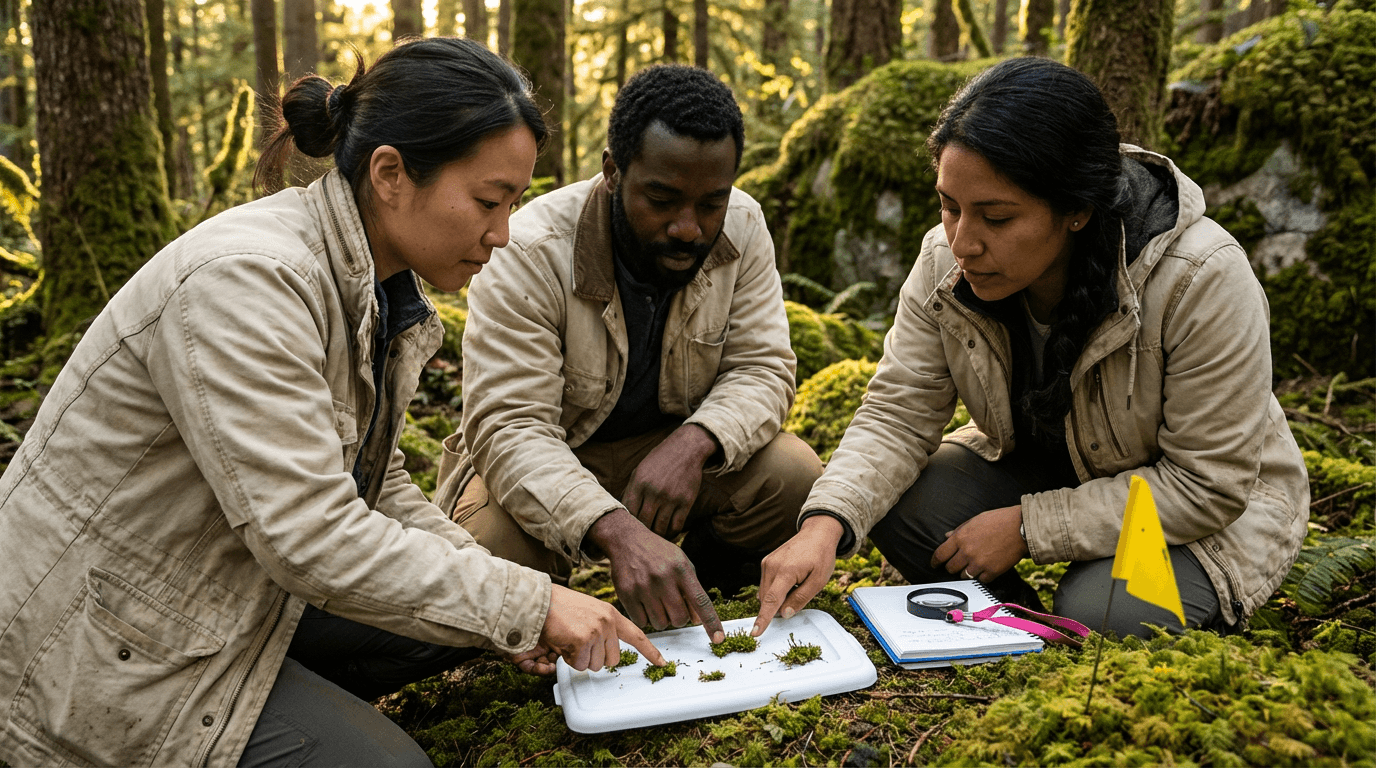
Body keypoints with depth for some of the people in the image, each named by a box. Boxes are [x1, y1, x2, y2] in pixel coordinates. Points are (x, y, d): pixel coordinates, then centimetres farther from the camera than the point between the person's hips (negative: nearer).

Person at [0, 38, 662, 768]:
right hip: (104, 641, -8)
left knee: (464, 617, 3)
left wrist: (512, 606, -7)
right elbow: (309, 535, -31)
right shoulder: (246, 277, -28)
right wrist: (526, 604, -24)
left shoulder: (377, 286, 0)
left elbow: (372, 484, 7)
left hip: (235, 588, 9)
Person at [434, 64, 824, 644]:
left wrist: (692, 443, -34)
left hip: (673, 449, 3)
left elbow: (762, 370, -10)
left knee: (795, 477, -23)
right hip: (540, 460, -2)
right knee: (494, 549, -33)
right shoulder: (530, 254, -25)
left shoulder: (742, 229, -12)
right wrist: (617, 531, -48)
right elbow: (509, 428, -31)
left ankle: (710, 566, 9)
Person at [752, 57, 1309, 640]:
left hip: (1214, 505, -4)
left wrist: (1025, 527, -28)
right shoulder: (945, 261, -19)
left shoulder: (1201, 279, -32)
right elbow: (897, 417, -15)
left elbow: (1208, 485, -26)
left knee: (1103, 614, -32)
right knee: (896, 505, -19)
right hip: (1042, 467, 4)